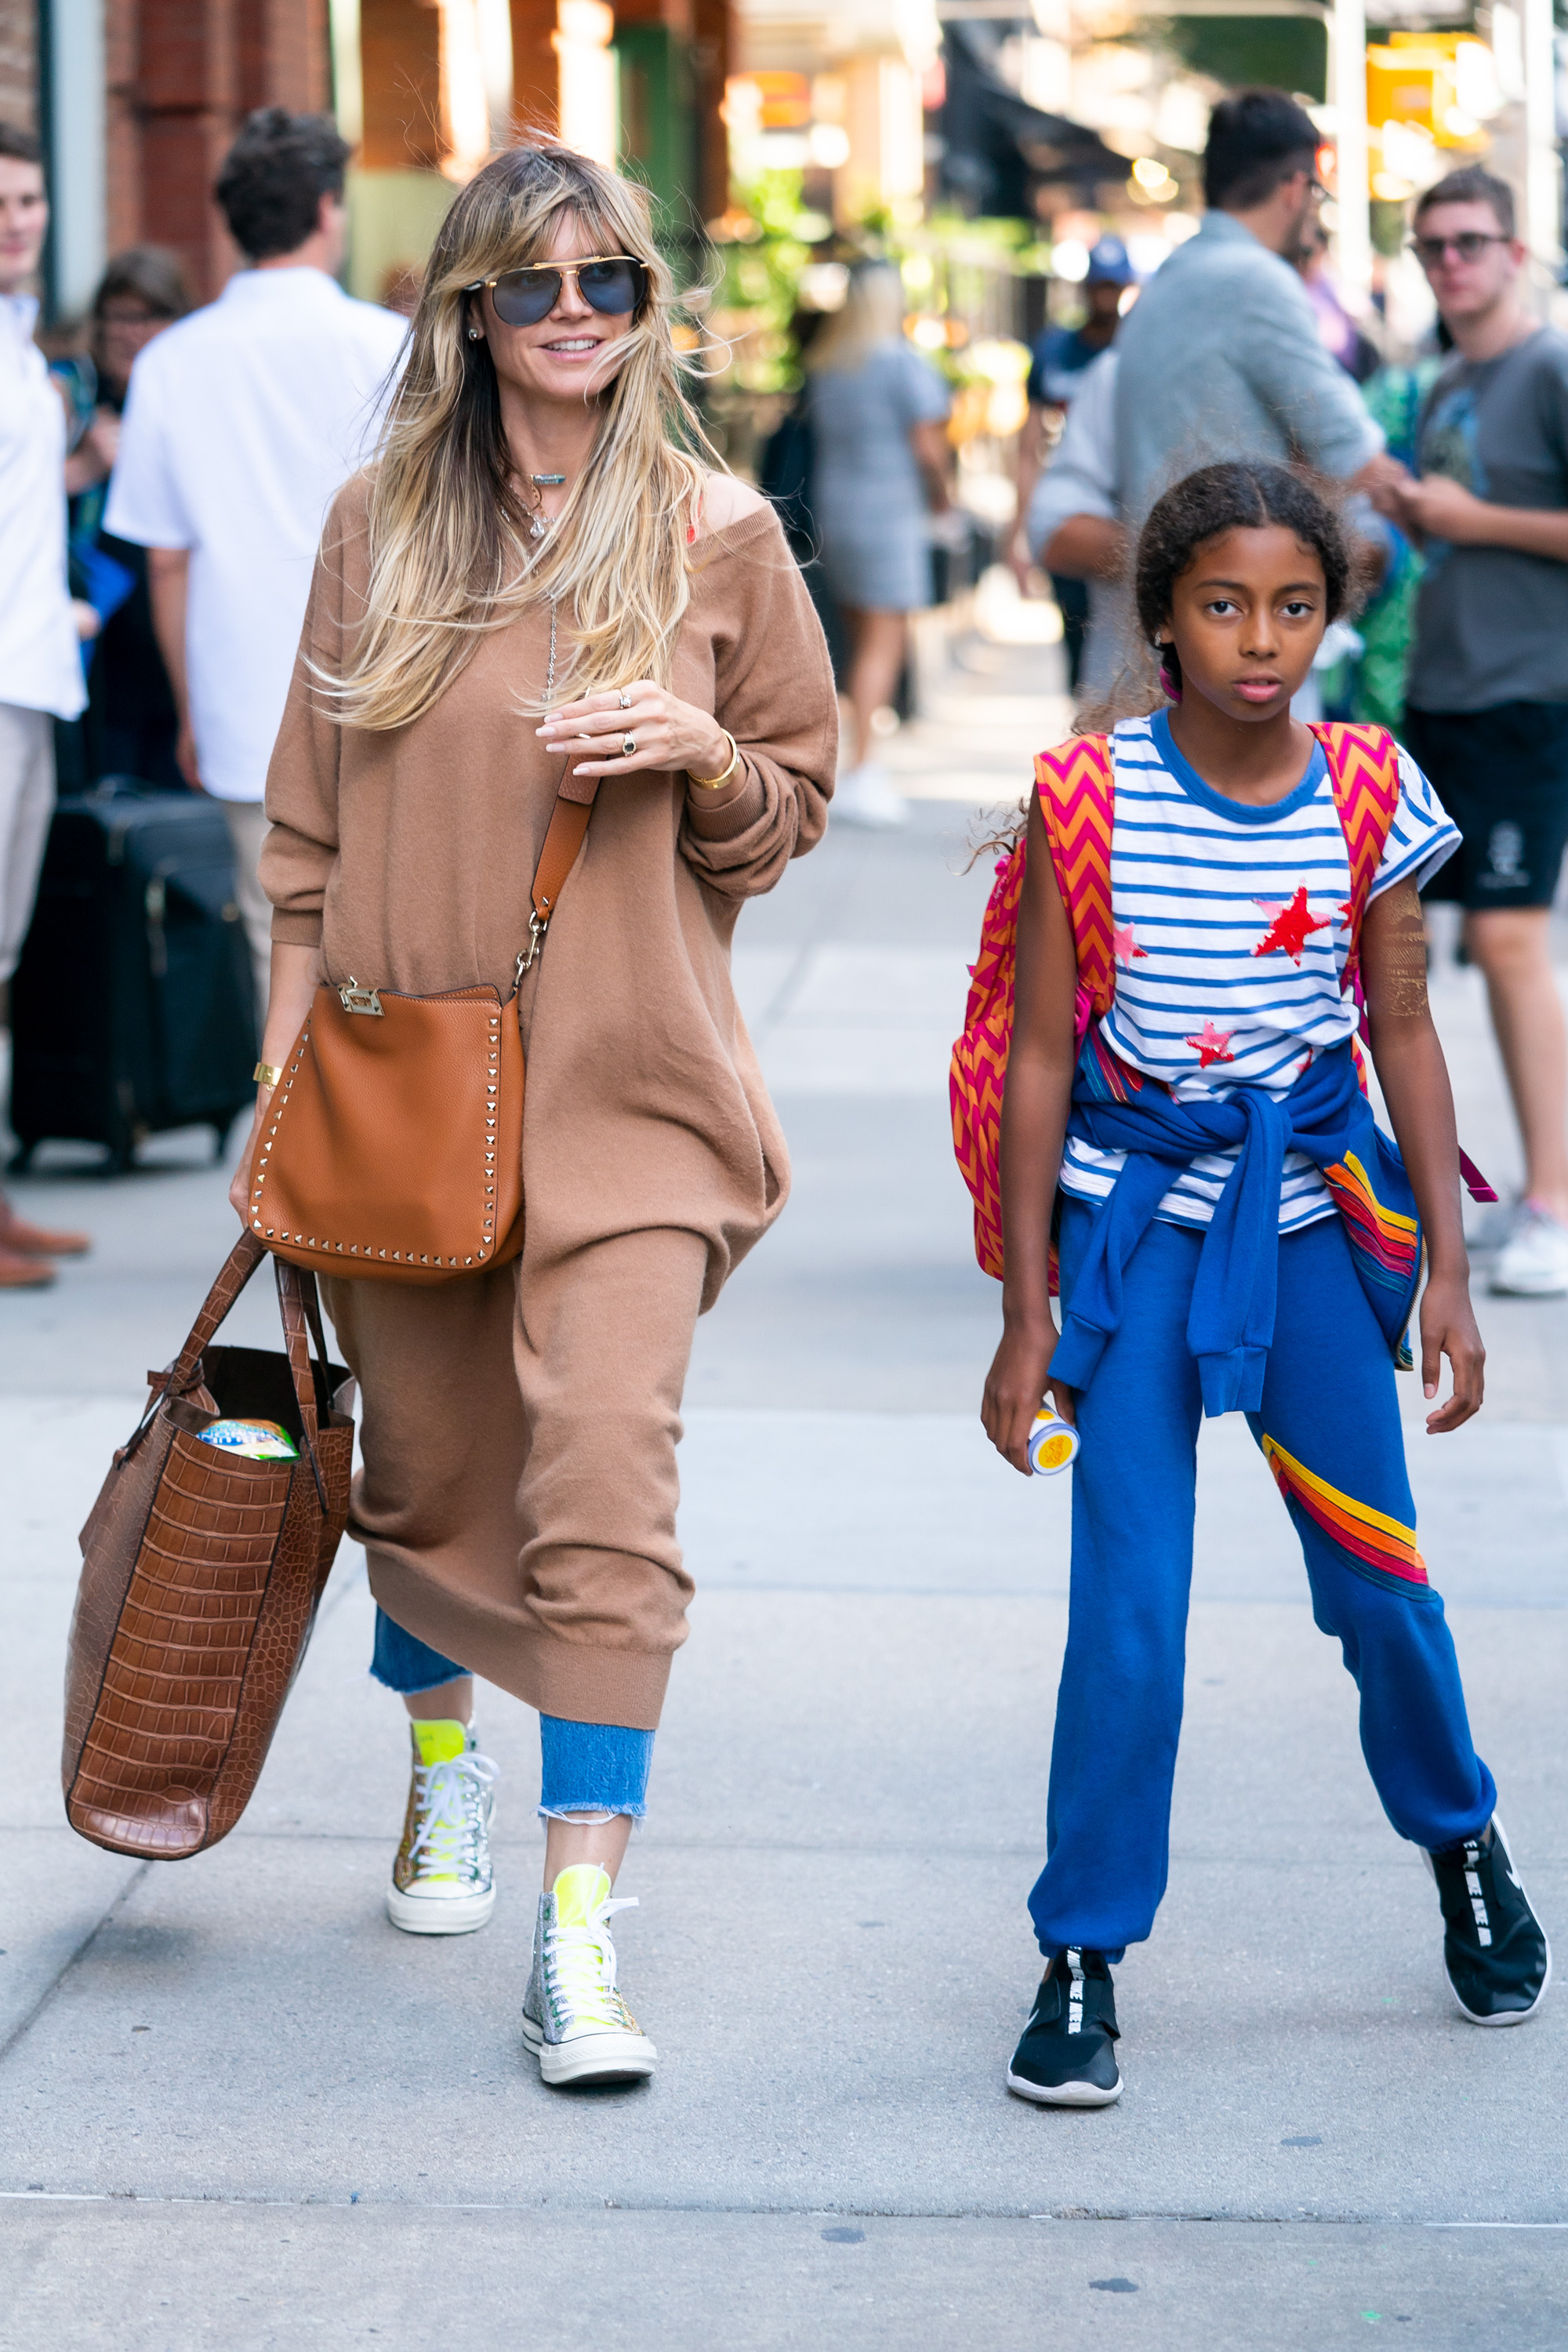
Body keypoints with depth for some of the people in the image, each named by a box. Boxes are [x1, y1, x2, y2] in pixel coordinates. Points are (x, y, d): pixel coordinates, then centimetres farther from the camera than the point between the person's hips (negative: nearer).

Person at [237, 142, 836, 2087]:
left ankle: (579, 1943, -12)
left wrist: (694, 753, -12)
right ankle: (444, 1773, 43)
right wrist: (292, 1066, 5)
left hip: (623, 1086, -2)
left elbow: (793, 803, 10)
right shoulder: (382, 527, 6)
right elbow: (310, 826, 10)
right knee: (421, 1469, 15)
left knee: (606, 1495, -14)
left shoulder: (715, 535, 2)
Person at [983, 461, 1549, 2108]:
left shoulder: (1370, 798, -4)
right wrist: (1026, 1313, -5)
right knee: (1128, 1605, -7)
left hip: (1310, 1214, 2)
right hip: (1135, 1221, -2)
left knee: (1379, 1574, 8)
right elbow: (1041, 1056, -4)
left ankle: (1460, 1840, 37)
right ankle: (1081, 1957, 6)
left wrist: (1445, 1269, 2)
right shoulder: (1091, 797, -9)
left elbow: (1404, 1034, 5)